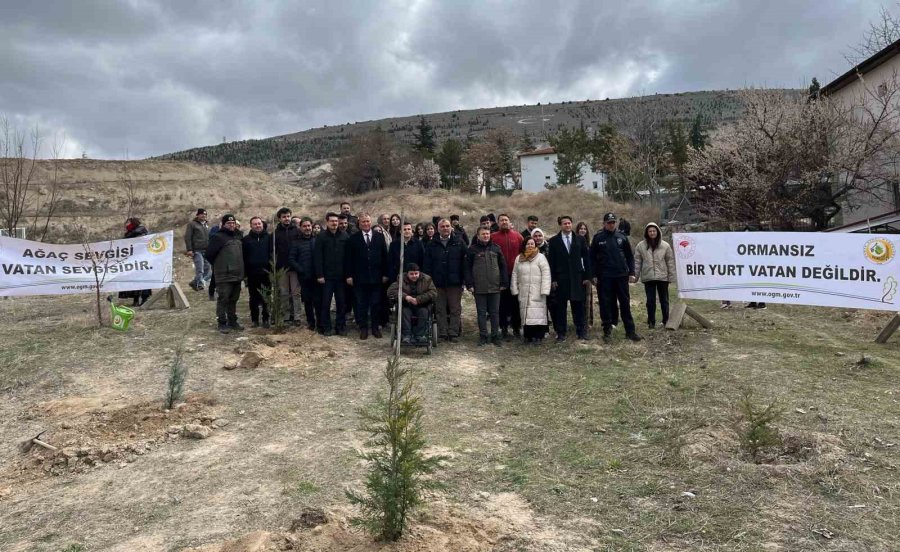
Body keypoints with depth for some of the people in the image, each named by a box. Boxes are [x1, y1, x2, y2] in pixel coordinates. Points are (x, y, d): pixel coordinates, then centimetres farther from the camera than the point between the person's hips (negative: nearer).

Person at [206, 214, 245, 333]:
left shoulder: (238, 236, 13)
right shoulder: (219, 237, -9)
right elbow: (209, 254, -12)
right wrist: (218, 266, 1)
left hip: (237, 275, 7)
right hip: (224, 276, -7)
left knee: (233, 300, 14)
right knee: (223, 300, -2)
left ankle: (233, 321, 23)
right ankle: (222, 323, 5)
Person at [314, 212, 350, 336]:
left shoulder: (345, 236, 4)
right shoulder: (321, 237, 0)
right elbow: (317, 257, -4)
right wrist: (319, 275, -11)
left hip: (341, 275, 2)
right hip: (327, 276, -2)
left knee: (342, 302, 6)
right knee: (325, 302, 3)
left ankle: (341, 326, 15)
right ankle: (326, 327, 11)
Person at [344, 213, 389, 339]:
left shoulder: (380, 237, 7)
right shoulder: (353, 239, 2)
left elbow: (384, 256, 6)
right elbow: (348, 258, 1)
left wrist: (385, 274, 2)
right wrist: (349, 275, -5)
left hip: (376, 277, 1)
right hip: (359, 277, -1)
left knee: (376, 304, 7)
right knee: (360, 304, 4)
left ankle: (376, 327, 18)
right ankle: (363, 328, 13)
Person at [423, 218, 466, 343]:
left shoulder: (459, 243, 3)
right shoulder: (432, 245, 7)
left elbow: (465, 261, -1)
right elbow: (427, 265, 5)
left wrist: (464, 279, -7)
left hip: (455, 282, -1)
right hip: (438, 283, 1)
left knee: (455, 309, 3)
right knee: (440, 309, 5)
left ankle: (453, 333, 9)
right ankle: (443, 333, 11)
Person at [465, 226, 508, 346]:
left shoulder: (496, 248, 8)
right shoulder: (472, 249, 1)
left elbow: (503, 266, 9)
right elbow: (467, 268, 1)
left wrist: (504, 283, 4)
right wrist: (469, 284, -6)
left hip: (495, 287, 2)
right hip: (479, 287, -1)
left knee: (495, 313, 6)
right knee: (481, 313, 5)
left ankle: (495, 336, 14)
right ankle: (483, 336, 13)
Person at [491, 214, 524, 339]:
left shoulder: (517, 236, 7)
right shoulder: (493, 237, 2)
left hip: (515, 274, 1)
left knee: (516, 301, 6)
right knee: (502, 302, 3)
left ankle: (517, 328, 16)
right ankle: (504, 328, 12)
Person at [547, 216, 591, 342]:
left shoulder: (580, 239, 8)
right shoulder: (554, 241, 3)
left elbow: (586, 258, 8)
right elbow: (551, 261, 1)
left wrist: (587, 276, 2)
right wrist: (552, 279, -5)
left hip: (577, 278, 1)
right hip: (560, 278, -1)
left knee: (578, 305, 3)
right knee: (560, 306, 2)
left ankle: (581, 332, 12)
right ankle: (561, 333, 9)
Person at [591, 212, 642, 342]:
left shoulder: (622, 237, 6)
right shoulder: (598, 238, 1)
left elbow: (629, 255, 9)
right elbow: (592, 257, 2)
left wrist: (631, 272, 3)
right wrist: (594, 274, -3)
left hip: (621, 275, 1)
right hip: (605, 277, -1)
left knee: (625, 303, 5)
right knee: (605, 304, 2)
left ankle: (630, 330, 10)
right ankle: (607, 330, 12)